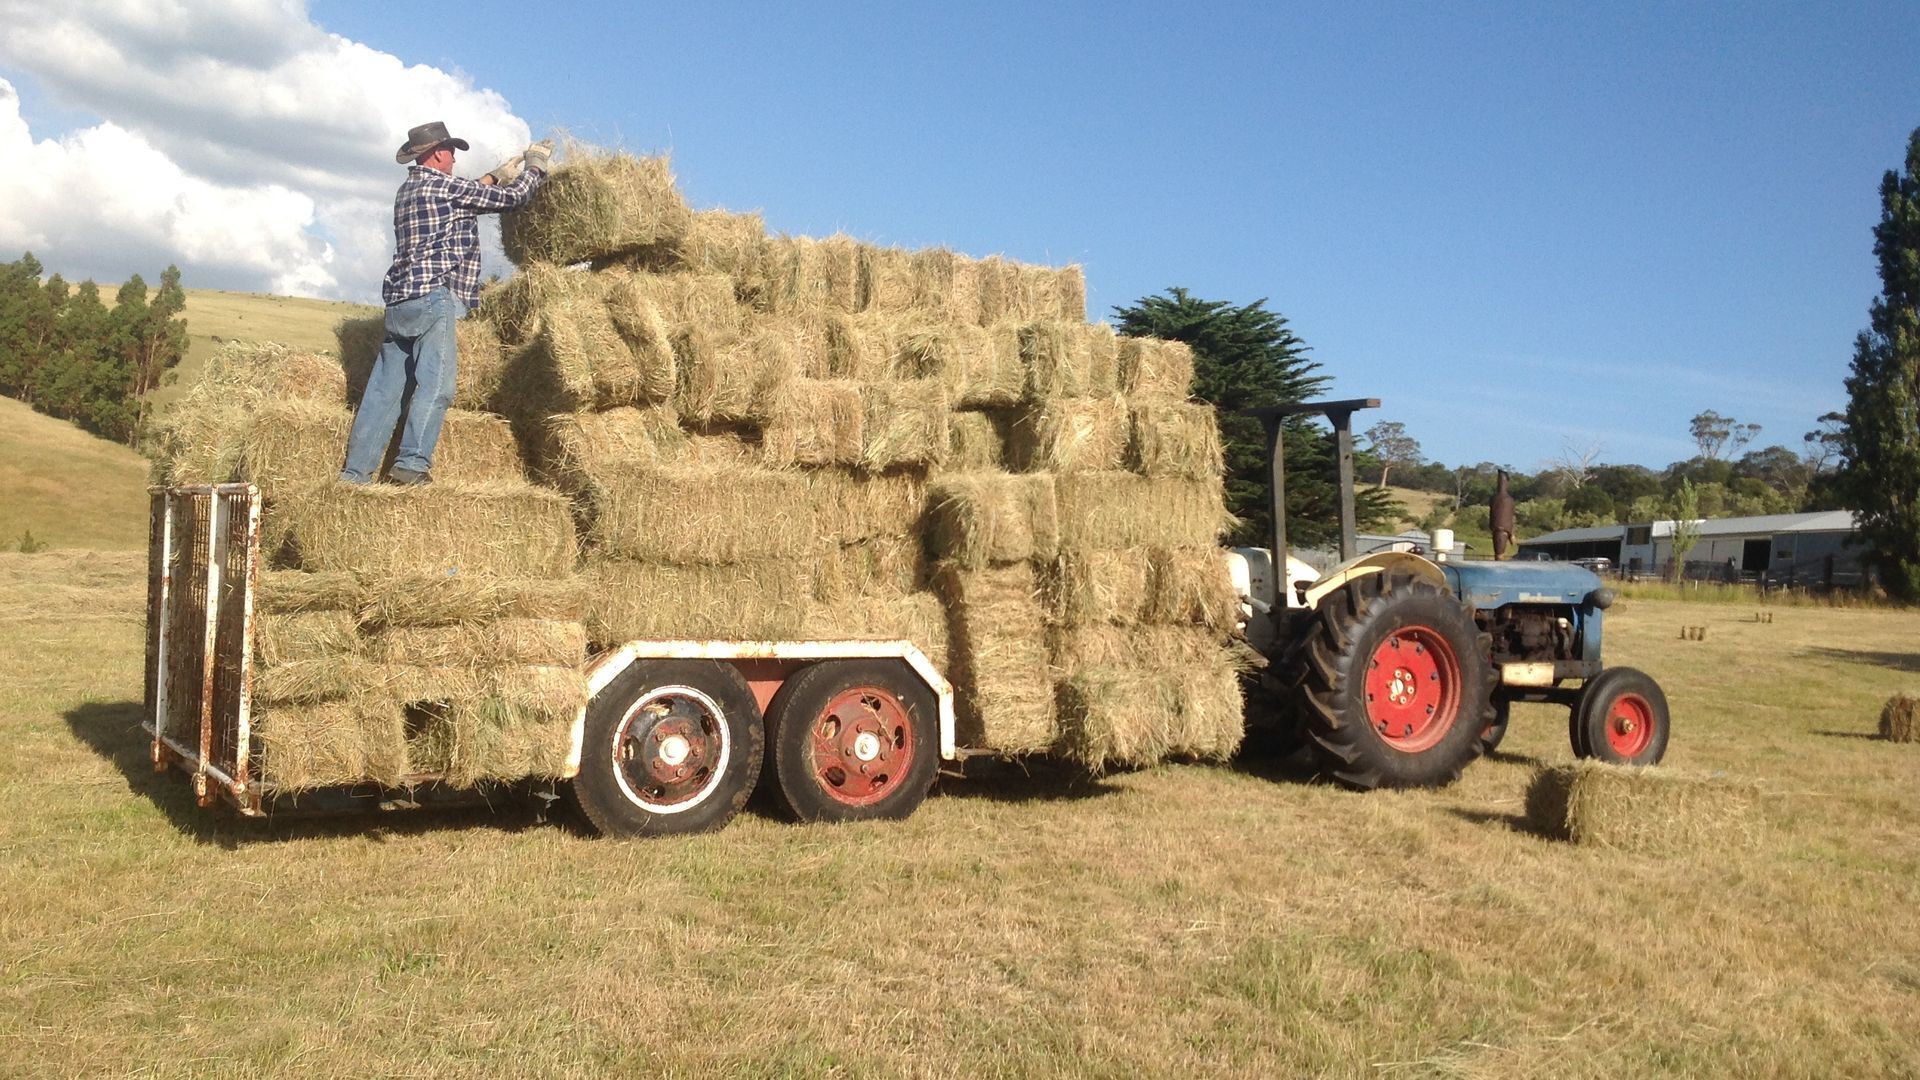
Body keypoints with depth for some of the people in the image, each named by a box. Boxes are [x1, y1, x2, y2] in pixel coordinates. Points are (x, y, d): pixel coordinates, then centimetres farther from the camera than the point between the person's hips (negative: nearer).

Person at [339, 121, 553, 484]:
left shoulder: (408, 190, 21)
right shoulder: (445, 185, -3)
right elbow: (512, 197, 2)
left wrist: (499, 175, 38)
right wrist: (535, 166, 19)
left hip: (398, 300, 9)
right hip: (434, 295, -8)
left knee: (384, 387, 7)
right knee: (436, 383, -11)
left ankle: (356, 470, 6)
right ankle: (412, 463, -20)